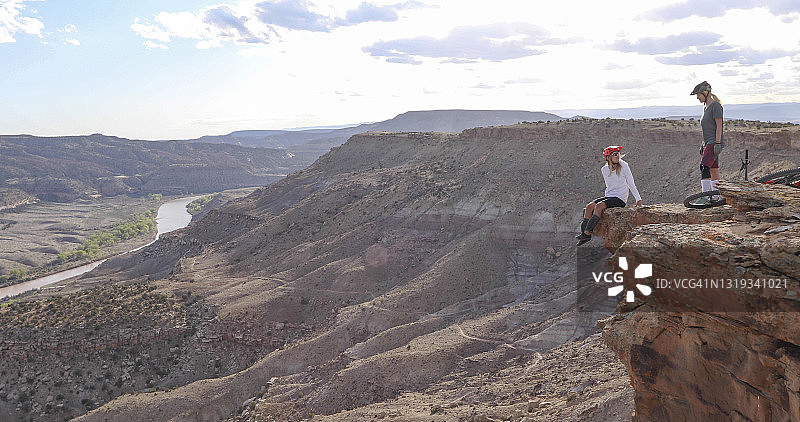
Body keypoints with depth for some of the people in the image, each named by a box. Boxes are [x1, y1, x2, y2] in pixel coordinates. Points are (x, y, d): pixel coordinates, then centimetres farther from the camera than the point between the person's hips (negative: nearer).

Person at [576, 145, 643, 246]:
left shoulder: (624, 167, -5)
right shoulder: (604, 170, 7)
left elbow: (631, 184, 1)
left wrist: (638, 199, 0)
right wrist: (607, 198, 12)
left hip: (620, 199, -5)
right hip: (609, 196, 5)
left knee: (599, 206, -28)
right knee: (589, 206, -17)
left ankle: (587, 233, -28)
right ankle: (584, 233, -18)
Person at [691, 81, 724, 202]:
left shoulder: (716, 105, -8)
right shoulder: (706, 107, 19)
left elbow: (719, 126, -14)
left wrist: (717, 143, -19)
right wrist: (703, 145, 22)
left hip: (715, 142, -9)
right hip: (708, 142, 9)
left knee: (704, 166, -19)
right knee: (713, 170, 8)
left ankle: (705, 196, -22)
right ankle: (715, 197, 9)